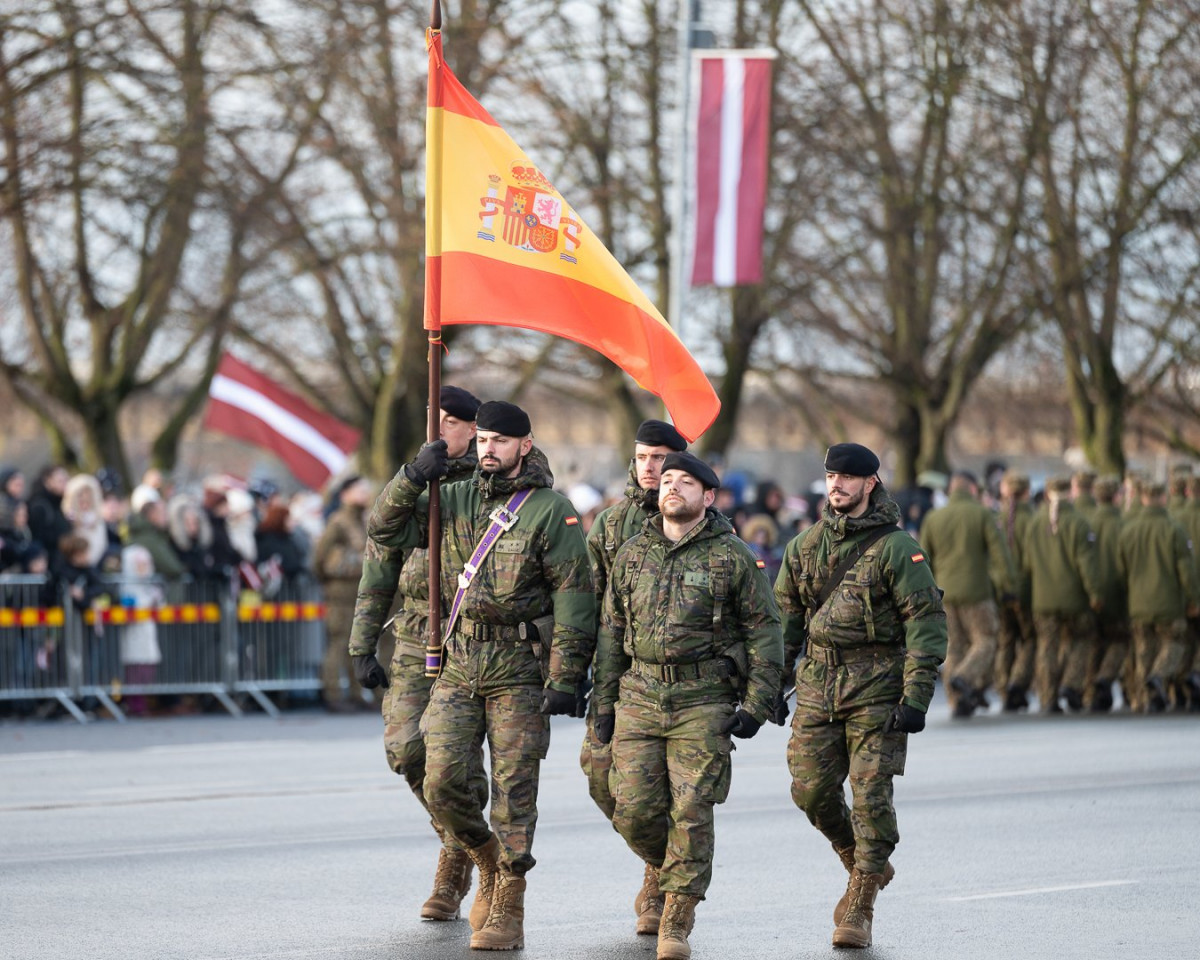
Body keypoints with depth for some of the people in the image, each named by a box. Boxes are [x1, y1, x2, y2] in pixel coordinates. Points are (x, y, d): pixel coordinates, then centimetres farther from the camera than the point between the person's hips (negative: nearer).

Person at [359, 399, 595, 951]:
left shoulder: (551, 510, -5)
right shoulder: (456, 500, 10)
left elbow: (574, 598, -8)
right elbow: (385, 532, 11)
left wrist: (564, 679, -14)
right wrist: (412, 478, -5)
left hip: (520, 671, -4)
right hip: (459, 664, 4)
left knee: (512, 791, -3)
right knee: (442, 782, -4)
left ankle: (507, 912, 5)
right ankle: (488, 863, 22)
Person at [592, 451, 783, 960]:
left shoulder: (733, 557, 0)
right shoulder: (632, 554, 10)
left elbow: (765, 631, 1)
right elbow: (612, 633, 15)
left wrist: (756, 705, -6)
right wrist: (604, 704, 12)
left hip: (704, 702, -3)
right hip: (640, 694, 3)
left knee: (691, 813, -6)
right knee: (633, 810, -2)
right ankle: (664, 865, 30)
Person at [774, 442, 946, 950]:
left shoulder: (896, 547, -8)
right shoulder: (806, 545, 8)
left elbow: (927, 622, -10)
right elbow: (786, 614, 17)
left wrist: (916, 697, -16)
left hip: (877, 685, -5)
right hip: (818, 682, 5)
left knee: (870, 794, -6)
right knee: (811, 789, 2)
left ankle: (859, 909, 3)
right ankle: (865, 868, 27)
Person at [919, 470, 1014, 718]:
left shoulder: (933, 518, 7)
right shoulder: (981, 514, -3)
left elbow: (924, 560, 8)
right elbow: (999, 552, -9)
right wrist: (1008, 584, -3)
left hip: (944, 593, 4)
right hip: (975, 591, -4)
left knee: (953, 646, 10)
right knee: (984, 642, 5)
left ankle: (957, 702, 6)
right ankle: (964, 677, -21)